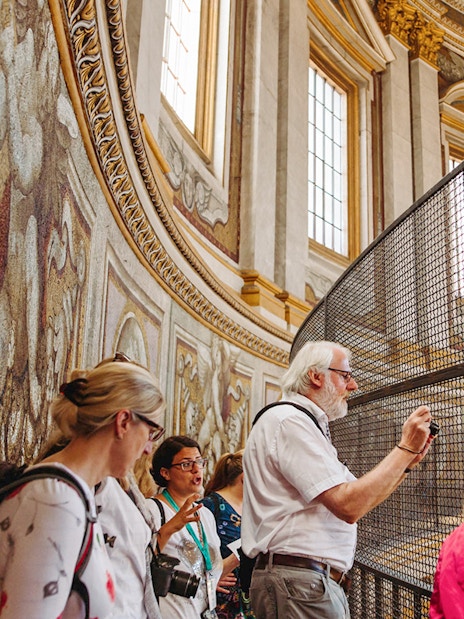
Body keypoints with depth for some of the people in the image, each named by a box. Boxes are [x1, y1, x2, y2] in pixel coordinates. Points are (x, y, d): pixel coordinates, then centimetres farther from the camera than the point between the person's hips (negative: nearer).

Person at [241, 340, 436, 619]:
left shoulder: (305, 424, 19)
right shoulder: (289, 420, -14)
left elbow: (361, 496, 18)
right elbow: (349, 506, -22)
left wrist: (409, 460, 7)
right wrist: (405, 448, -14)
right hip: (300, 583, -10)